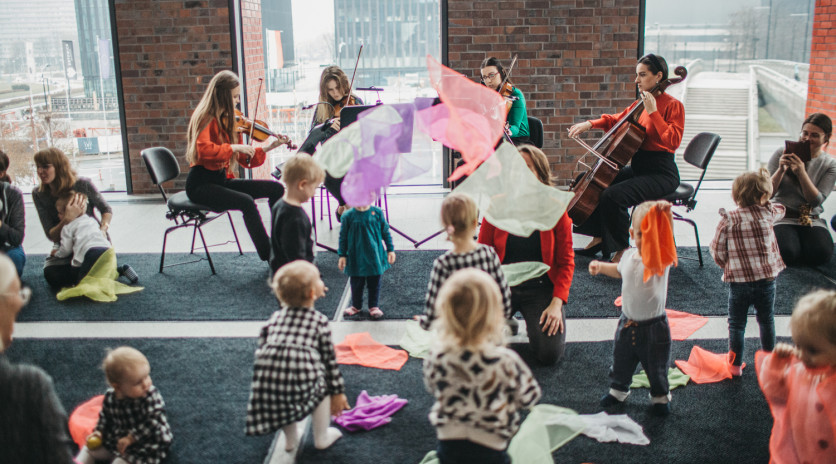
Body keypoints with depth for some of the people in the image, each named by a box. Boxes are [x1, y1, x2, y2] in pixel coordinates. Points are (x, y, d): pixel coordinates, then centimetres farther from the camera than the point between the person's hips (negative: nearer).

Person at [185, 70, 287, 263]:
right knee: (247, 202, -31)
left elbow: (244, 160, 8)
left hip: (223, 179, 8)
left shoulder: (229, 121, 12)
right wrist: (234, 147, -29)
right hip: (201, 184, -8)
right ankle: (268, 256, -23)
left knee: (276, 188, -4)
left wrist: (267, 148, -5)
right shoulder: (205, 118, -11)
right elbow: (203, 149, -31)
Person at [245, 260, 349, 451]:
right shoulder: (319, 320, 12)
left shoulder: (275, 317, 22)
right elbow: (329, 359, 14)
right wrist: (338, 392, 22)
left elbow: (261, 349, 20)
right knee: (323, 382, 27)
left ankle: (290, 439, 42)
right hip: (302, 381, -3)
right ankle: (322, 437, 35)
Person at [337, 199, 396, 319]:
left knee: (374, 283, 12)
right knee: (356, 283, 14)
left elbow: (385, 232, 3)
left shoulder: (377, 212, -9)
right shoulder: (348, 215, -12)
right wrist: (342, 255, 0)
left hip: (374, 256, 1)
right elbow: (343, 237, -2)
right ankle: (356, 306, 34)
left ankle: (373, 307, 29)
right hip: (356, 258, -1)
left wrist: (390, 250, 4)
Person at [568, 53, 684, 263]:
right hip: (637, 168, 9)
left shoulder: (672, 105, -11)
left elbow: (673, 141, -25)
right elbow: (616, 120, 26)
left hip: (661, 173, -9)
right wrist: (590, 124, 9)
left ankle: (621, 250, -11)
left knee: (613, 196, -30)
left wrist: (653, 112, -24)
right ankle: (599, 238, 18)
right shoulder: (641, 104, 12)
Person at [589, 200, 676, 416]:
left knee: (656, 366, 14)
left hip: (654, 327, -5)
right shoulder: (630, 255, -2)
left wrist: (666, 214, -58)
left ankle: (660, 396, 39)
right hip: (627, 323, 5)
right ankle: (619, 389, 47)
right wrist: (600, 266, 12)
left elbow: (668, 239, -43)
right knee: (621, 361, 22)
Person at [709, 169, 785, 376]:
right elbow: (780, 209, 21)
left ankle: (735, 365, 15)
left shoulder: (728, 220, -11)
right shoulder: (768, 213, -5)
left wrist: (727, 266, 11)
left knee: (737, 324, 10)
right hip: (766, 278, 2)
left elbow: (717, 251, -7)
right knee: (766, 321, 19)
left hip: (738, 280, -2)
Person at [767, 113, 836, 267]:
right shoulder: (782, 154, -2)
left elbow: (816, 201, -11)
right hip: (783, 218, -2)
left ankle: (801, 241, 8)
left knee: (821, 254, -26)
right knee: (787, 253, -29)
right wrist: (781, 170, -22)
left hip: (812, 221, 2)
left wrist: (801, 173, -22)